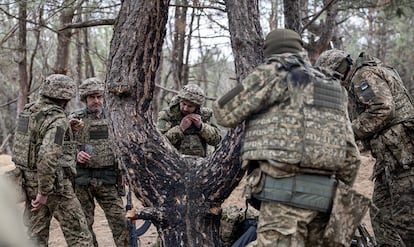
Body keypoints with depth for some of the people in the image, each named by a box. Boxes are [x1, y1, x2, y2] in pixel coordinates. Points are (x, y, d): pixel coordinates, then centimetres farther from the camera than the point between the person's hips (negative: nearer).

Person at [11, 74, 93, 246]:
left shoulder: (28, 110, 6)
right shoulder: (58, 120, -19)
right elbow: (48, 156, -30)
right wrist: (44, 192, -24)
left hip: (29, 180, 8)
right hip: (53, 183, -8)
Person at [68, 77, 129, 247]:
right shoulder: (75, 119, 0)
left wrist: (122, 171, 6)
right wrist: (75, 155, -19)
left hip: (108, 178, 2)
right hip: (82, 178, -1)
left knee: (119, 219, -3)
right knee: (84, 223, 6)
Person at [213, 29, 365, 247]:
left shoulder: (272, 73, 1)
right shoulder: (332, 88, 21)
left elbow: (224, 113, 4)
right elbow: (351, 155, 20)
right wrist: (339, 200, 28)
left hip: (285, 191, -7)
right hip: (321, 194, 7)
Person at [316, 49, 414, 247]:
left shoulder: (364, 76, -7)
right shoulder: (356, 84, 25)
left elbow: (382, 110, -20)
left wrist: (351, 131, -12)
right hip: (389, 159, 11)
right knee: (381, 216, 9)